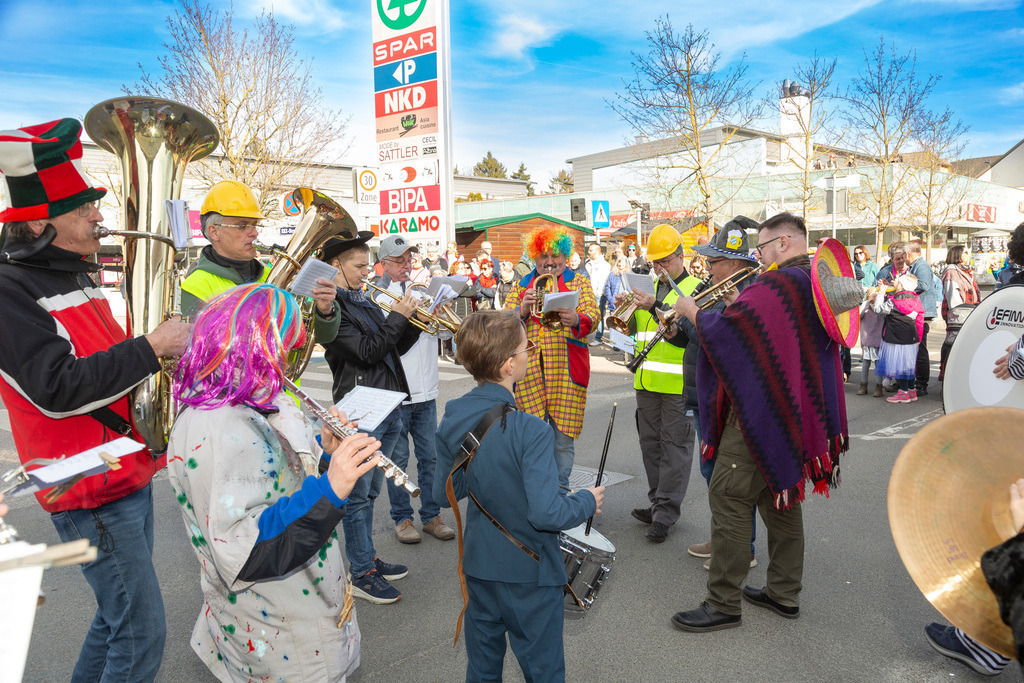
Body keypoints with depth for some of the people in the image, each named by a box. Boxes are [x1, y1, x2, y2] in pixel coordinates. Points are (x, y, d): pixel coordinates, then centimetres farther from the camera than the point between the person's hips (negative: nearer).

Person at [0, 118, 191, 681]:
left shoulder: (77, 277, 14)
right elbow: (59, 389, -25)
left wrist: (164, 347, 4)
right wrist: (150, 348, -23)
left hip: (130, 476, 9)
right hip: (91, 494, -9)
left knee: (119, 615, 22)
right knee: (141, 633, -1)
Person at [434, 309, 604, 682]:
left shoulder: (451, 420, -7)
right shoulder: (530, 431, -27)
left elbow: (444, 494, 2)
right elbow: (545, 513, -29)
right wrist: (588, 501, -11)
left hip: (478, 567, 6)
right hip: (531, 574, -5)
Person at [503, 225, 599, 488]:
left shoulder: (578, 282, 12)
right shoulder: (521, 285, 16)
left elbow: (592, 315, -4)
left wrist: (575, 319, -26)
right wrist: (523, 310, -13)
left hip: (566, 370, -1)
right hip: (529, 371, 1)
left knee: (563, 439, 2)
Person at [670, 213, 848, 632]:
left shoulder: (776, 285, -18)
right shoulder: (820, 283, 13)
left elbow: (726, 331, -23)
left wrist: (692, 312, -6)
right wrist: (739, 304, 11)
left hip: (760, 413, -10)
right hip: (799, 409, 10)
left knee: (729, 500, -4)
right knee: (781, 494, 17)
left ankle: (723, 605, 4)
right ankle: (784, 594, 28)